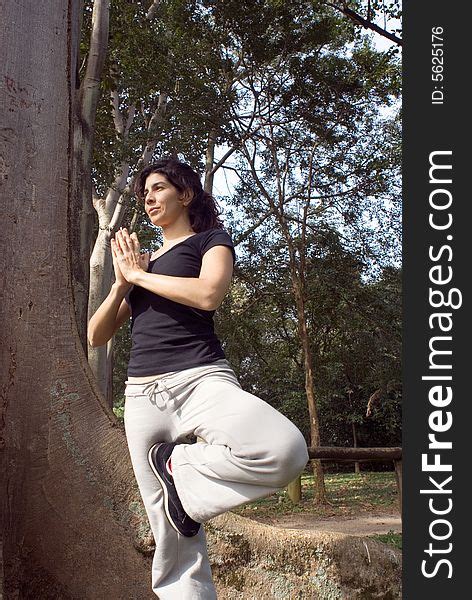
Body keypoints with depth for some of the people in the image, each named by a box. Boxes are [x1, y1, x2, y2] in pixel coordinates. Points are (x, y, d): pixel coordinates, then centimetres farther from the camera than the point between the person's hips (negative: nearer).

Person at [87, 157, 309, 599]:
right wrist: (121, 282, 5)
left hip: (199, 377, -4)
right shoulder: (137, 259, 26)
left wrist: (138, 273, 0)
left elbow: (208, 294, -13)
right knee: (174, 548, -1)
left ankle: (182, 469, -9)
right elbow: (96, 336, 20)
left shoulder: (211, 241, 11)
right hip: (142, 395, 4)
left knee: (284, 450, -33)